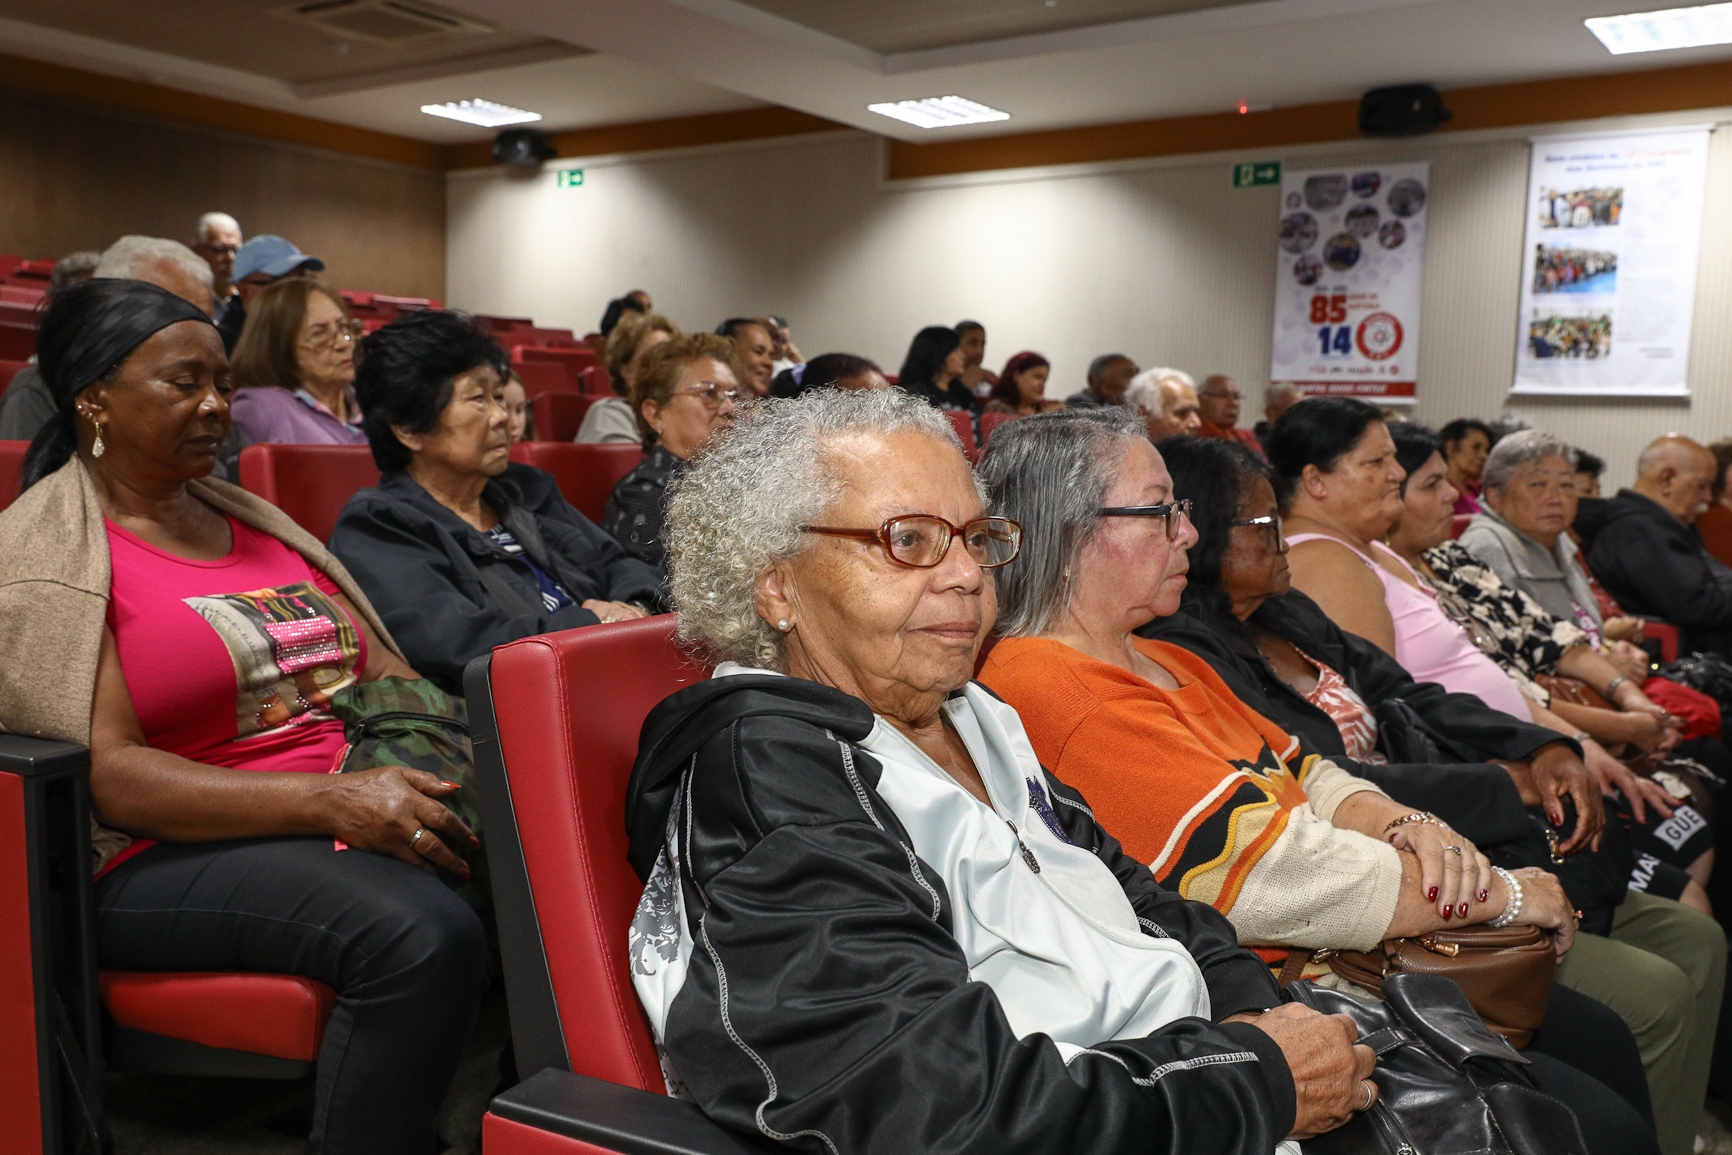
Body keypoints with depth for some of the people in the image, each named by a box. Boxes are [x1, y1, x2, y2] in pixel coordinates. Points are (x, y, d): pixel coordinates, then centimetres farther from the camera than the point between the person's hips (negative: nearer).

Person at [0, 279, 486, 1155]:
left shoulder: (250, 518, 19)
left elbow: (387, 672, 15)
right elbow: (106, 774, -12)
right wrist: (330, 801, -23)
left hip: (362, 809, 6)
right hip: (169, 854, -6)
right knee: (421, 935, -33)